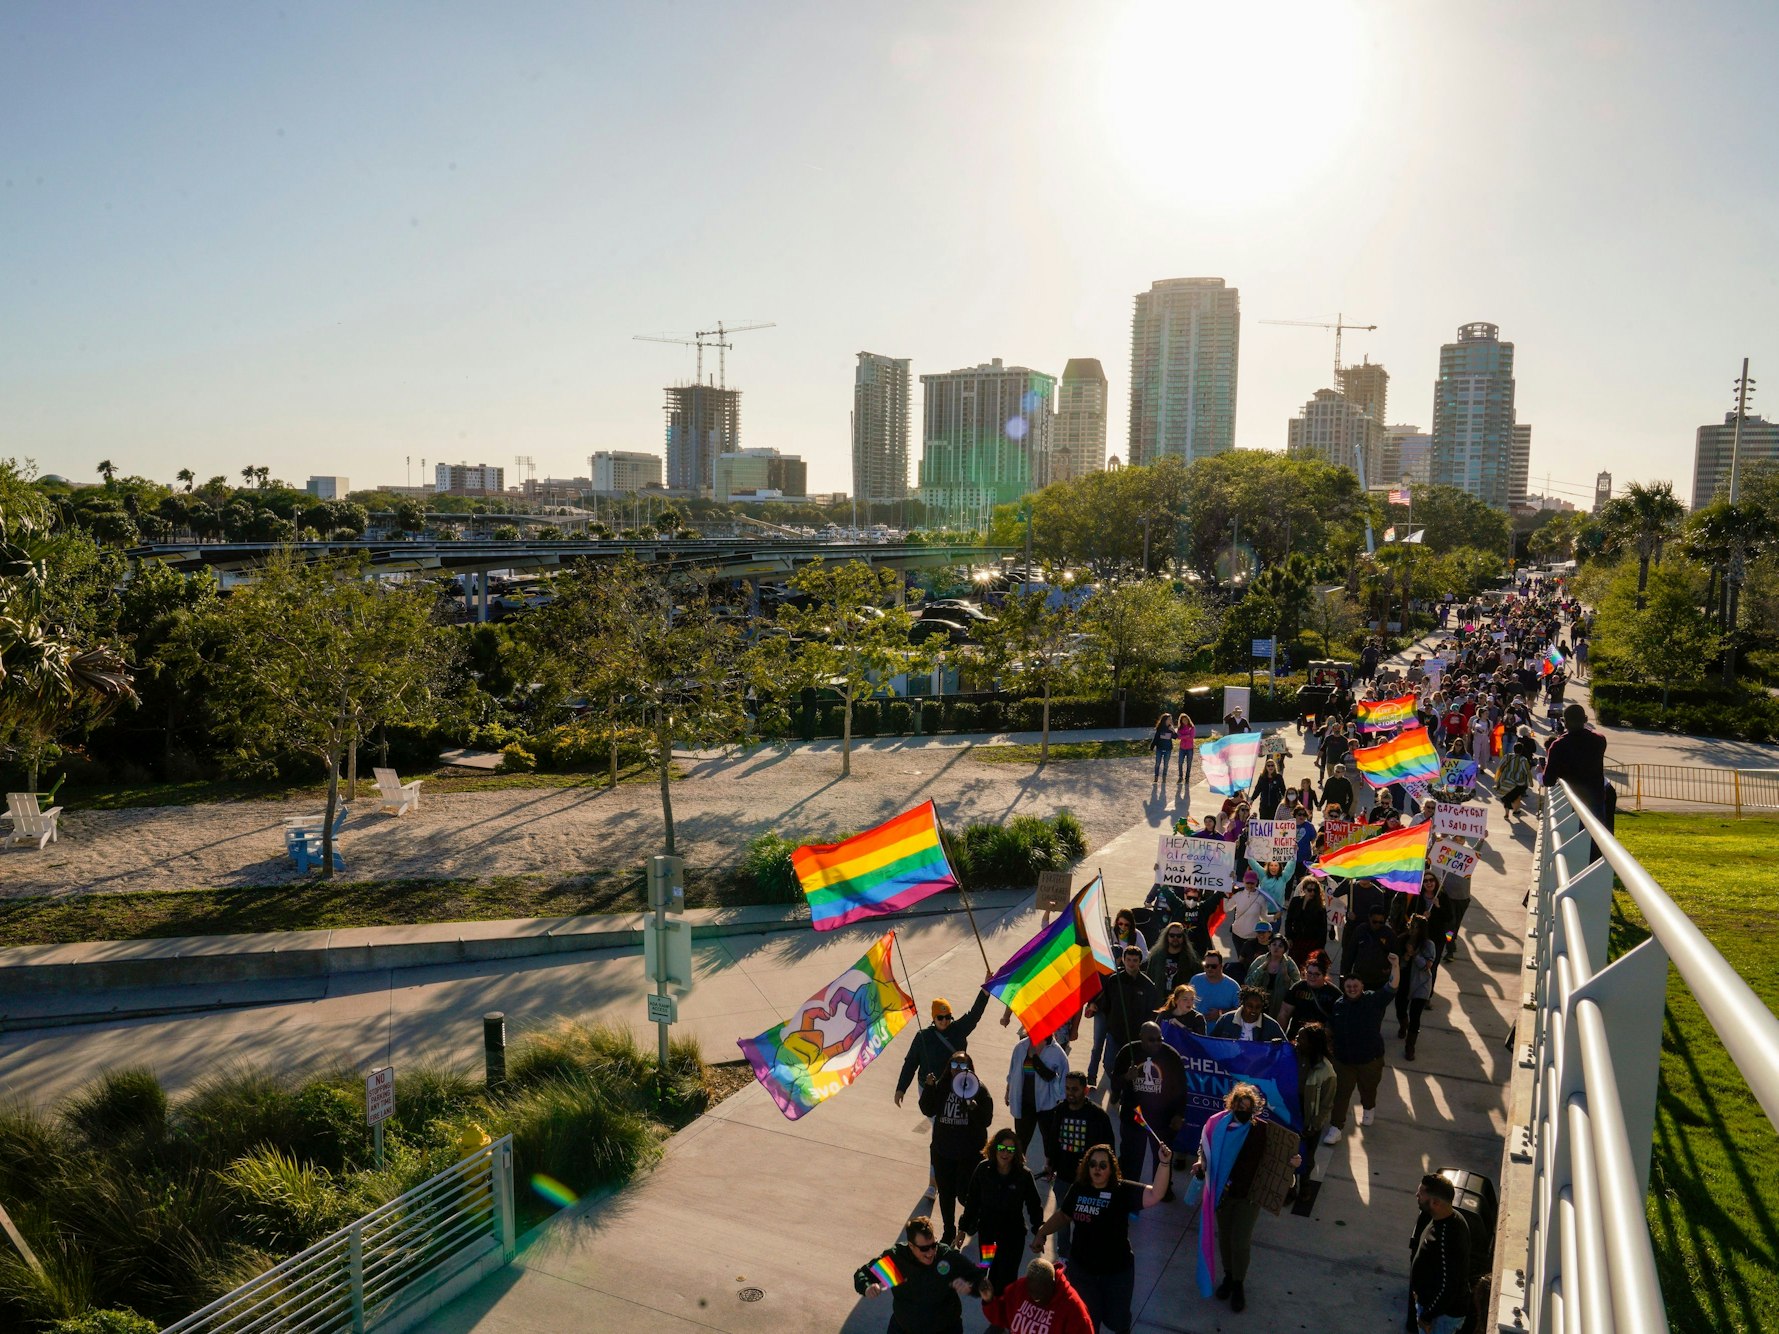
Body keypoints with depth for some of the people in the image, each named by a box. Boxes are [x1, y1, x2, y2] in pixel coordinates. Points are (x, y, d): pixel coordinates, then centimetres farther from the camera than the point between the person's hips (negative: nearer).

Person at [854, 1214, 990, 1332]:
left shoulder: (950, 1257, -21)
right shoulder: (895, 1257, -17)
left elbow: (981, 1277, -15)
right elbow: (862, 1273, -6)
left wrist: (971, 1286, -37)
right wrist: (867, 1287, -28)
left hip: (945, 1328, -1)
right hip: (902, 1328, 1)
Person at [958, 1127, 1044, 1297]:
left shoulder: (1024, 1175, -17)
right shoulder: (983, 1169, -12)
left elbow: (1034, 1206, -5)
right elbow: (972, 1200, 0)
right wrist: (964, 1228, 6)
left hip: (1013, 1235, -2)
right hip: (987, 1233, 2)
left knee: (1007, 1277, 0)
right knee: (992, 1274, 14)